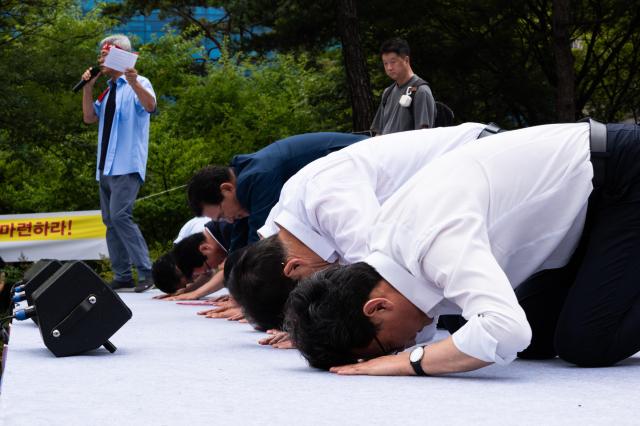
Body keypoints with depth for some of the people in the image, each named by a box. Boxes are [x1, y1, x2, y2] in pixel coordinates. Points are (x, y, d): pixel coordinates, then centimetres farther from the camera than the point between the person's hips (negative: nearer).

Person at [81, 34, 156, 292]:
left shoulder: (138, 85, -3)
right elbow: (89, 117, 14)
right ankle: (122, 277, 10)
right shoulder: (108, 91, 19)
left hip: (127, 166, -8)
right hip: (106, 166, 8)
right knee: (110, 221, 6)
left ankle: (146, 273, -18)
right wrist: (88, 88, 3)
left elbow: (150, 106, -23)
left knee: (120, 216, -20)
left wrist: (134, 82, -40)